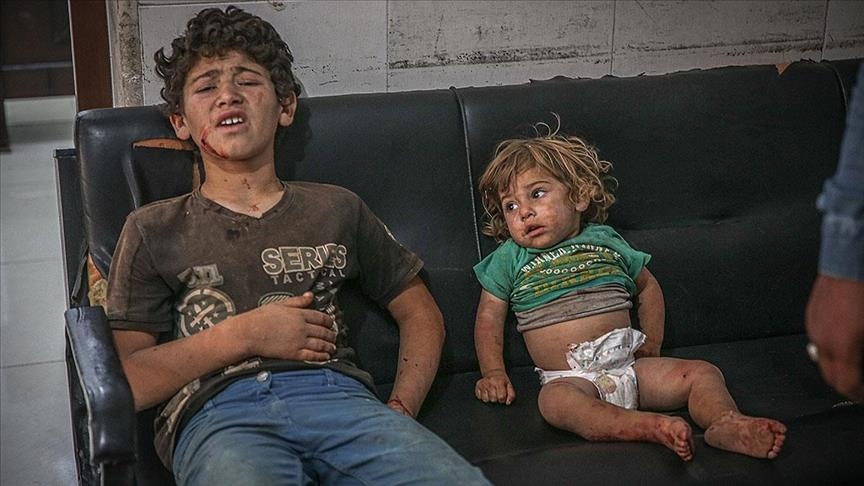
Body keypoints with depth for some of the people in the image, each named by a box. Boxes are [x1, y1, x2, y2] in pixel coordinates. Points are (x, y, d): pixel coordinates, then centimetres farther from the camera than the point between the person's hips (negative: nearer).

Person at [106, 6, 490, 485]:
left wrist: (400, 411, 8)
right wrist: (243, 335, -1)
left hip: (336, 393, 2)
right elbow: (125, 383, 9)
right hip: (218, 413, -1)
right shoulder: (153, 229, 18)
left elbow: (421, 314, 26)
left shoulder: (336, 209, 24)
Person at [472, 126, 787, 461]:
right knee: (554, 400, -39)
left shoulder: (605, 240, 18)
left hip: (628, 365, 4)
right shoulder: (510, 258, 12)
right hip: (570, 378, -4)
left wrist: (652, 343, 18)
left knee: (702, 373, -14)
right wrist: (494, 373, 1)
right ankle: (652, 426, -54)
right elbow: (489, 318, 14)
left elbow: (647, 287, 29)